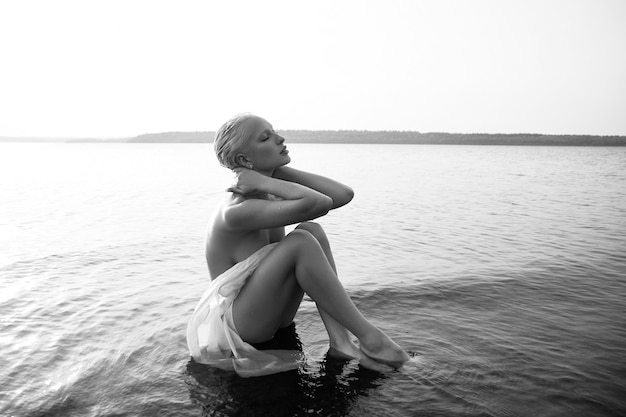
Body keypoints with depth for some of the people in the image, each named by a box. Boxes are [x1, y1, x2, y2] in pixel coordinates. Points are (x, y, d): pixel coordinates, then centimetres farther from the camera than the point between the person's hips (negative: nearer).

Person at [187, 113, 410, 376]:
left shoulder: (272, 195, 1)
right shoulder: (236, 211, -27)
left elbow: (343, 195, -9)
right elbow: (318, 204, -41)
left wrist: (276, 172, -9)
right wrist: (266, 182, -24)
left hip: (270, 315, 8)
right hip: (230, 322, -8)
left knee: (310, 230, -12)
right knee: (301, 242, -27)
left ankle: (340, 341, -14)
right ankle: (369, 338, -18)